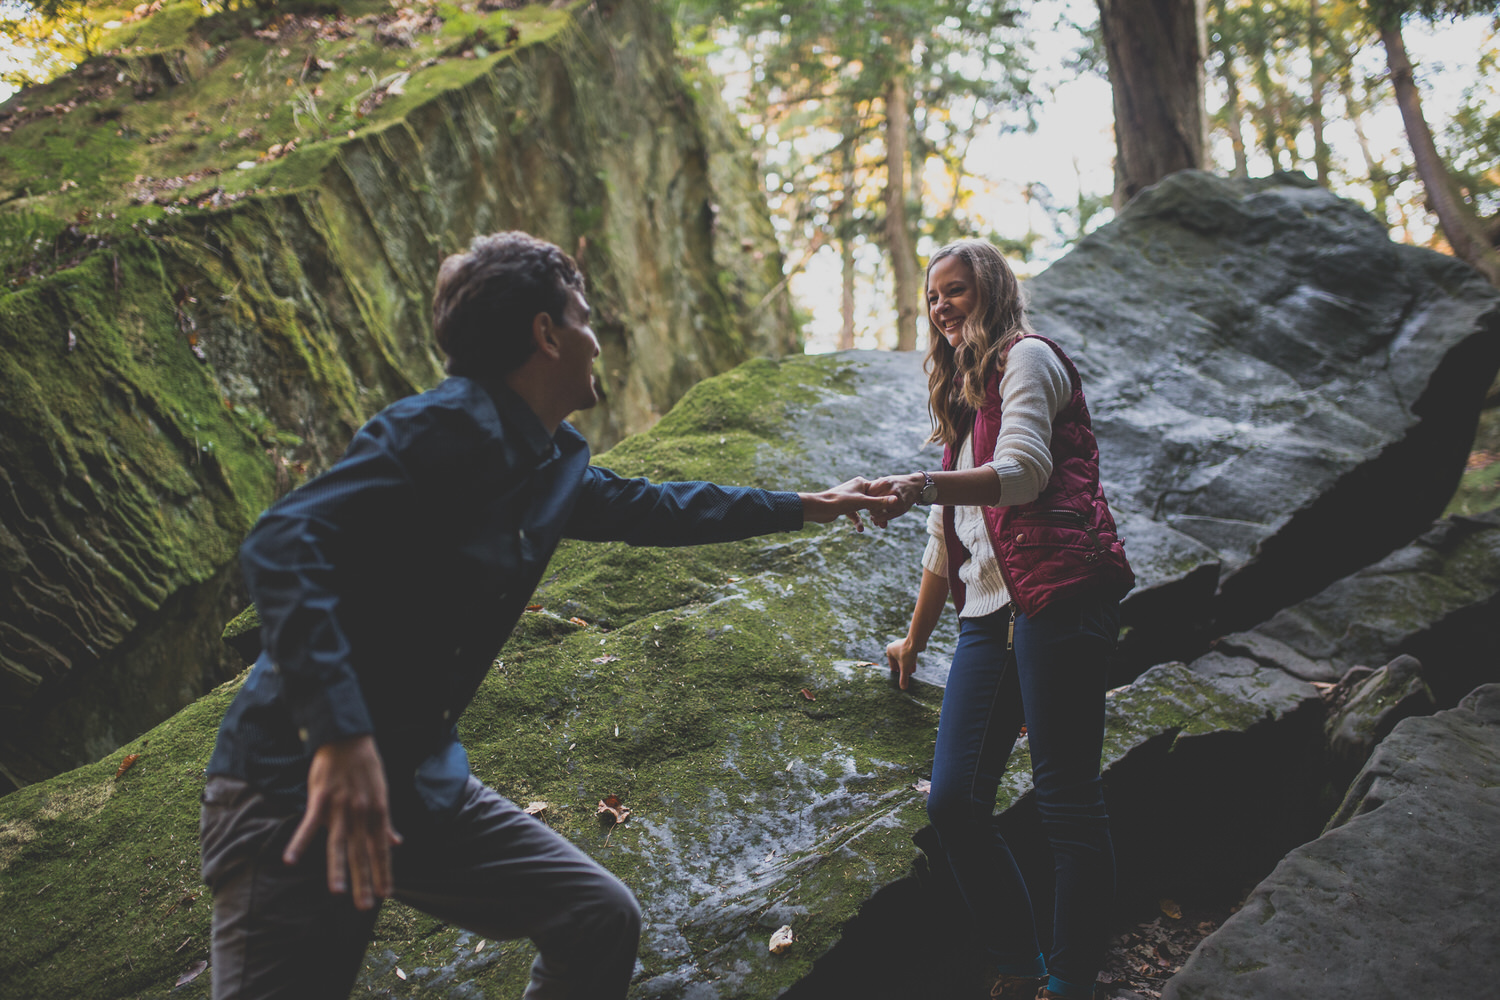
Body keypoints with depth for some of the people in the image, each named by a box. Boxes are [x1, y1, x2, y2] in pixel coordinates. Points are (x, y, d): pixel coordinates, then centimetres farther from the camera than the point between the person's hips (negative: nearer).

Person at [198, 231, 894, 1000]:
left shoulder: (554, 468, 9)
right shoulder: (450, 427, -18)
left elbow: (651, 507, 27)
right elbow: (283, 545, -27)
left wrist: (806, 507, 36)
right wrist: (341, 735, -36)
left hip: (420, 783, 9)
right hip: (300, 787, -9)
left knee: (601, 921, 7)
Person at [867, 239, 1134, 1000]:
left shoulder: (1026, 358, 4)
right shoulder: (962, 394, 28)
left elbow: (1025, 469, -15)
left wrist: (922, 486, -30)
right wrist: (915, 639, 34)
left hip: (1056, 600, -8)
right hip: (989, 615, 8)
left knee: (1066, 801, -6)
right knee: (953, 802, -1)